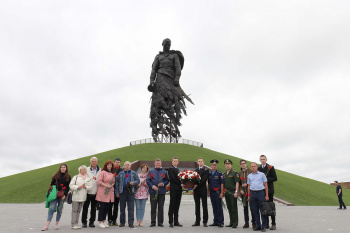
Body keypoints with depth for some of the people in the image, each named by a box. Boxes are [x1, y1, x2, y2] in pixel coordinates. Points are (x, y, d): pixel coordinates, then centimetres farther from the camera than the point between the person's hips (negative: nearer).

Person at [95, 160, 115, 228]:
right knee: (102, 207, -2)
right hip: (103, 193, -6)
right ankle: (100, 222, 8)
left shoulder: (113, 173, 14)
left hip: (110, 193, 6)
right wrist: (106, 185, -17)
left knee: (107, 207, 9)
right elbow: (99, 181, -11)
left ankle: (104, 221, 22)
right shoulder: (103, 172, -4)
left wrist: (112, 185, 0)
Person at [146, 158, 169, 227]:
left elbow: (167, 180, 10)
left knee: (161, 208, 4)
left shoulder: (164, 172, 11)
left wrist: (163, 184, -9)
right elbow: (147, 180, 3)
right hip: (153, 192, 0)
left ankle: (160, 222, 12)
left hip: (161, 192, 1)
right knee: (153, 208, 3)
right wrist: (152, 186, -11)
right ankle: (153, 222, 12)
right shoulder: (151, 171, 10)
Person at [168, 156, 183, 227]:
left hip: (179, 189, 7)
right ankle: (171, 222, 1)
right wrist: (180, 184, -12)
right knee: (172, 206, -3)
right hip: (173, 189, -7)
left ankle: (176, 222, 13)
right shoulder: (170, 169, -4)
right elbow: (173, 178, -14)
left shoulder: (178, 169, 20)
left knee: (177, 206, 9)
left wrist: (181, 184, 1)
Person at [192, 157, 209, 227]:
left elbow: (204, 179, -12)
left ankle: (205, 221, 9)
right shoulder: (195, 170, 15)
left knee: (204, 206, 2)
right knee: (197, 206, 8)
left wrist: (197, 185, -18)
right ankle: (197, 221, 15)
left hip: (203, 189, -4)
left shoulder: (206, 170, -1)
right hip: (196, 190, 4)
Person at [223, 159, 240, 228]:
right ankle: (231, 223, 19)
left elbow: (237, 183, -10)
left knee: (234, 208, -3)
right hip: (226, 193, 6)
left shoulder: (234, 173, -5)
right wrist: (223, 192, 12)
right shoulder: (224, 174, 14)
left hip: (233, 193, -6)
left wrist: (236, 192, -17)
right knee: (229, 209, 11)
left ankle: (235, 223, 4)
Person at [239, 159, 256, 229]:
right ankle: (246, 223, 17)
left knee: (252, 207, -3)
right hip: (243, 192, 4)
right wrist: (240, 189, -1)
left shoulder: (250, 171, -3)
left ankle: (254, 223, 7)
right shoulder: (240, 173, 11)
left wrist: (247, 184, -12)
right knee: (245, 208, 9)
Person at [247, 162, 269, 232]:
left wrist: (266, 195, -4)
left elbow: (265, 185, 2)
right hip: (253, 194, 3)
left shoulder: (262, 174, 3)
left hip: (261, 193, -3)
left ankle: (263, 226, 5)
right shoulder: (249, 176, 12)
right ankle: (258, 226, 15)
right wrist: (248, 196, 10)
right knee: (255, 211, 6)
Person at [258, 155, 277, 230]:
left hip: (269, 190, -4)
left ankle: (273, 224, 5)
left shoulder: (270, 167, -1)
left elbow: (275, 178, -5)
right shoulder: (258, 168, 11)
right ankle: (266, 224, 15)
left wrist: (266, 180, -15)